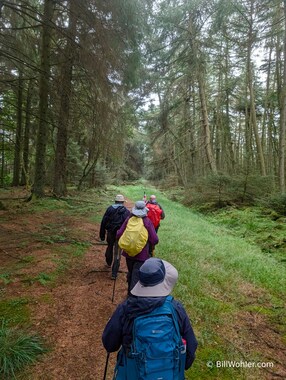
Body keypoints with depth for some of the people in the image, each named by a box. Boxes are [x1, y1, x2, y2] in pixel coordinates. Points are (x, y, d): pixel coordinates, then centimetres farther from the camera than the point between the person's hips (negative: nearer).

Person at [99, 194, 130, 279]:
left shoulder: (109, 209, 0)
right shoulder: (126, 212, -5)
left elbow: (103, 222, 1)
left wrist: (102, 235, 7)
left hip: (110, 233, 3)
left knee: (109, 248, 28)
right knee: (117, 253, 5)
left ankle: (108, 263, 51)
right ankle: (114, 274, 5)